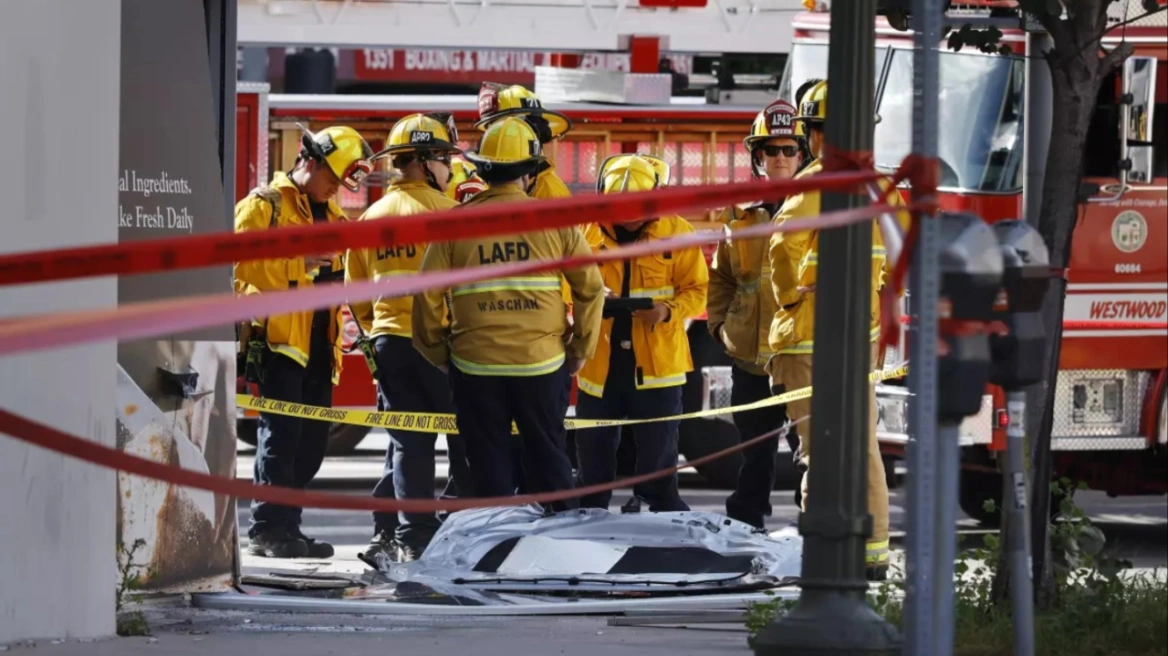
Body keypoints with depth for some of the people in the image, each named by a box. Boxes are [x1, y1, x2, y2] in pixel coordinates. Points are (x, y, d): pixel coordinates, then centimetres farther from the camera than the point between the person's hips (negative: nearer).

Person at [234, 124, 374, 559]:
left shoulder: (330, 213, 21)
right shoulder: (264, 206, -4)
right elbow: (242, 263, -16)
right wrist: (301, 264, -21)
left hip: (318, 342, 8)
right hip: (277, 339, -8)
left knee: (311, 441, 7)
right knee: (280, 433, -11)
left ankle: (285, 526, 14)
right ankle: (268, 529, -9)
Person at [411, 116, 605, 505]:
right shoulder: (555, 221, -4)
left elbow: (428, 295, -4)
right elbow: (591, 289, -2)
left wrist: (437, 353, 9)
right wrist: (581, 348, 11)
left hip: (476, 367, 0)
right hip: (542, 363, 0)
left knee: (489, 462, 8)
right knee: (548, 458, 11)